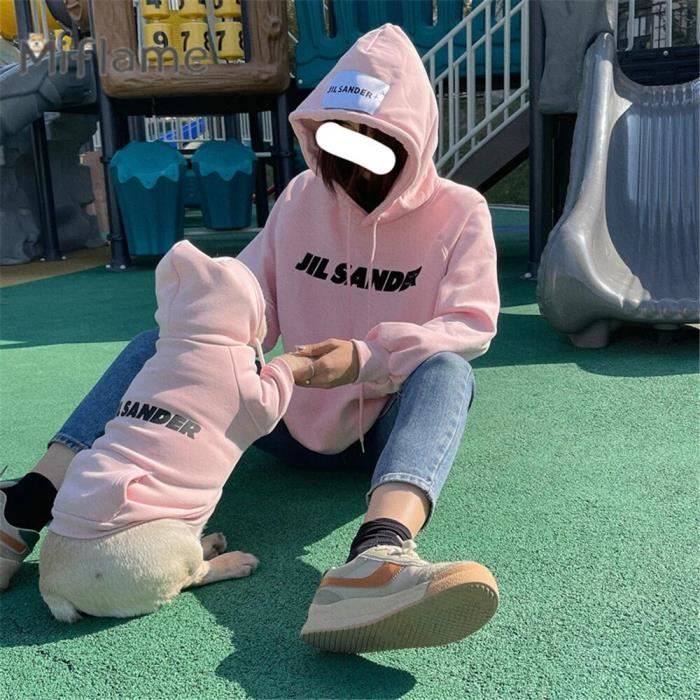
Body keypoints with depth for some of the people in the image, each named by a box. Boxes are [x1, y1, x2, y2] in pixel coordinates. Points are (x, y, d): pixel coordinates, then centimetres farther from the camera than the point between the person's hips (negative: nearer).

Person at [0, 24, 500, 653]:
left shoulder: (459, 212, -6)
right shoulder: (302, 199, 3)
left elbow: (471, 327, -16)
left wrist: (365, 358, -31)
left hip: (388, 427, -3)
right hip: (297, 418, 4)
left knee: (447, 369, -36)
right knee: (162, 345, -12)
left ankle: (377, 559, -64)